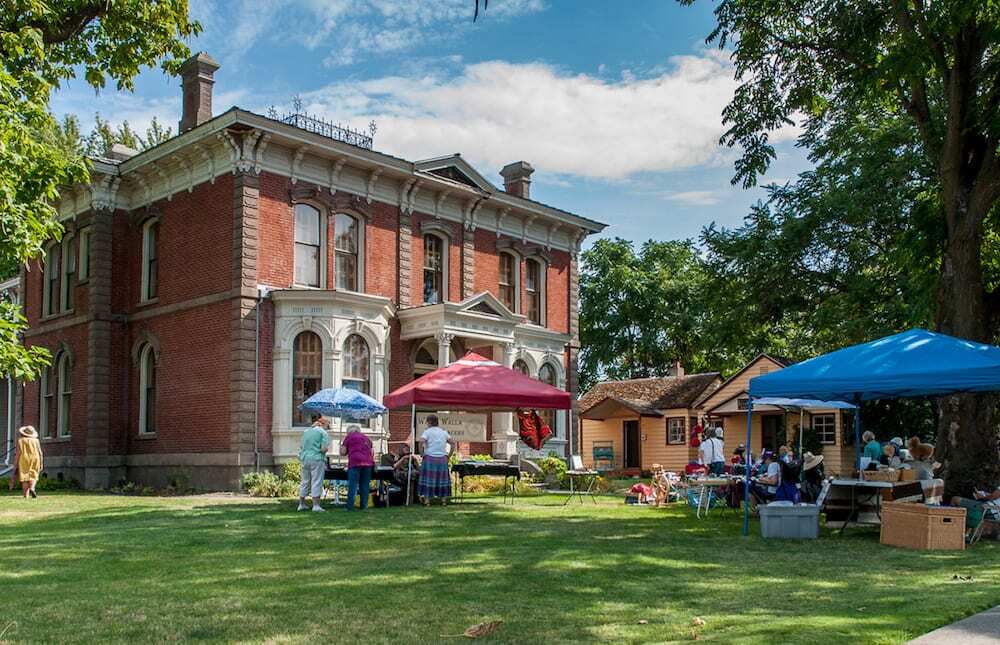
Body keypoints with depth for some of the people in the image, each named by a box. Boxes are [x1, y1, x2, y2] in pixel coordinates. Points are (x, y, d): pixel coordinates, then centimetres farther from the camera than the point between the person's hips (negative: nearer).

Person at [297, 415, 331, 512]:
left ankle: (301, 504, 18)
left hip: (305, 458, 6)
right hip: (317, 459, -6)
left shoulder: (306, 431, 15)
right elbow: (324, 449, -13)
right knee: (316, 483, -3)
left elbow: (301, 447, 17)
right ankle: (316, 506, -5)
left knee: (305, 482, 14)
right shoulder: (323, 433, -5)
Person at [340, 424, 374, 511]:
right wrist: (372, 462, 33)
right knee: (365, 485, 7)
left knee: (352, 485, -4)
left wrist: (341, 445, 24)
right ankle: (364, 506, 5)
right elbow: (372, 453, 23)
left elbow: (343, 452, 7)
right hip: (368, 463, 4)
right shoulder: (366, 438, 24)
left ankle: (350, 507, -6)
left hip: (355, 463, -4)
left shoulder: (349, 437, 10)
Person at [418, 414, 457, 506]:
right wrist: (449, 455, 13)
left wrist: (422, 453, -9)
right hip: (442, 458, 4)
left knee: (428, 478, 1)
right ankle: (444, 500, 12)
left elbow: (422, 441, -19)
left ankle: (427, 500, -3)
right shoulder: (443, 431, 13)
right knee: (442, 479, 12)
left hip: (430, 458, -4)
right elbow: (453, 442, 11)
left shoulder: (427, 431, -2)